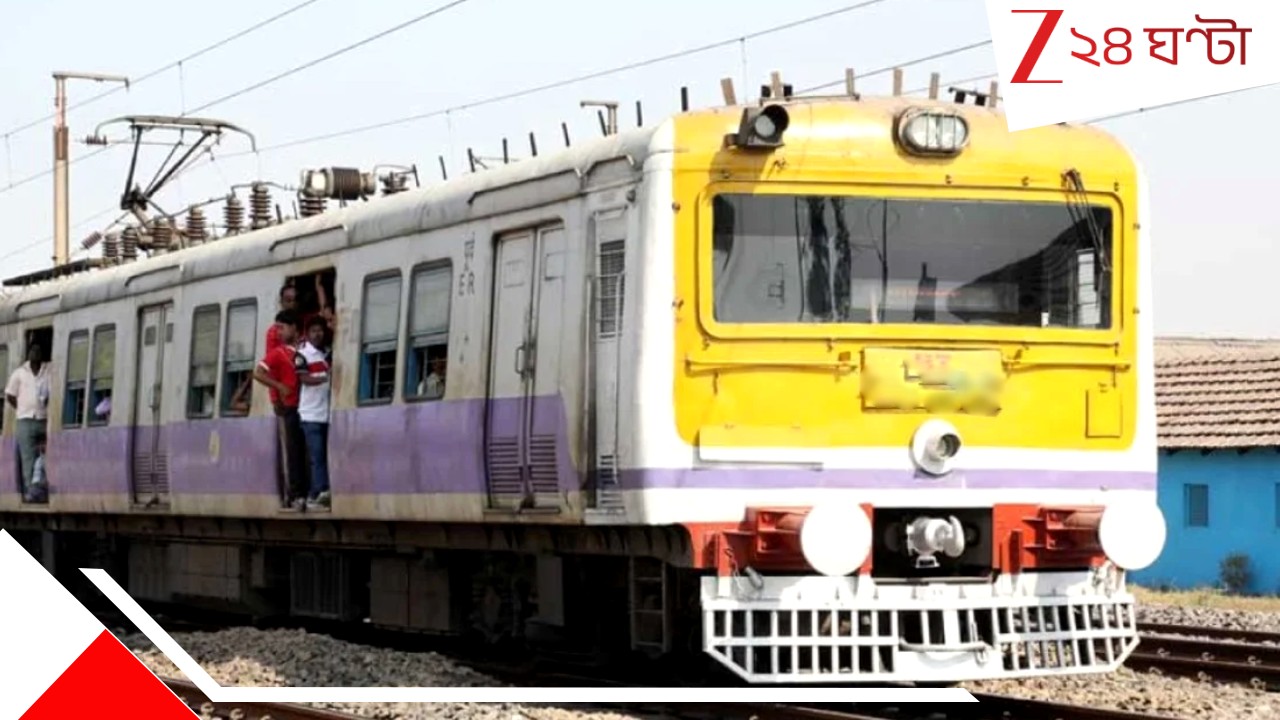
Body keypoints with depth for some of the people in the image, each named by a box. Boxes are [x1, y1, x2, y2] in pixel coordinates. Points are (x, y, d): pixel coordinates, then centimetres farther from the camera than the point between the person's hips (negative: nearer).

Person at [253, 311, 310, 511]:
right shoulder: (278, 353, -2)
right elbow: (258, 373, -10)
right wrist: (279, 386, -14)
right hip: (288, 409, -4)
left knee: (305, 453, 7)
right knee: (291, 452, -5)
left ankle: (303, 494, 14)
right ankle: (293, 496, -5)